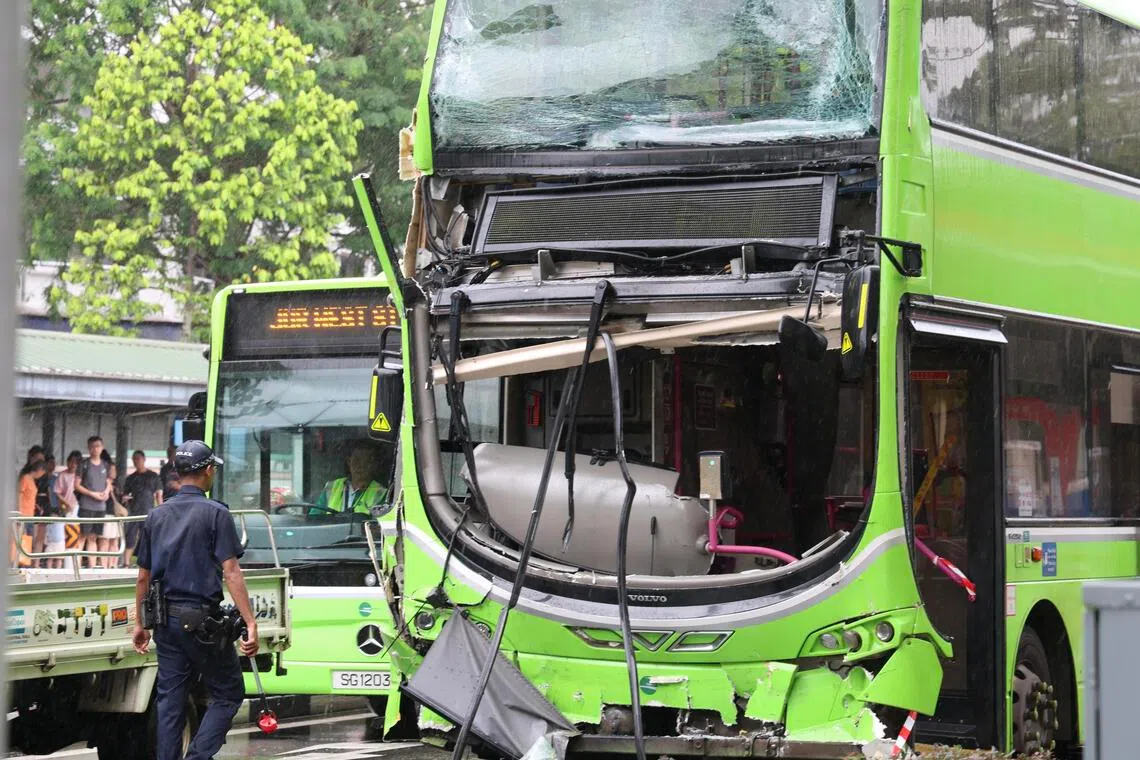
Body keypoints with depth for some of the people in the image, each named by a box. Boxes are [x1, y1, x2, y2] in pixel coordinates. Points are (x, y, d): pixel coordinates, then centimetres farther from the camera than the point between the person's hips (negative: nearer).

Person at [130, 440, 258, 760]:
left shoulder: (156, 517, 9)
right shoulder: (215, 514, -8)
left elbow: (143, 577, 12)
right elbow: (231, 572, -14)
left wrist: (139, 623, 21)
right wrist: (250, 623, -16)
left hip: (166, 621, 5)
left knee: (170, 701, 10)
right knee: (228, 694, 4)